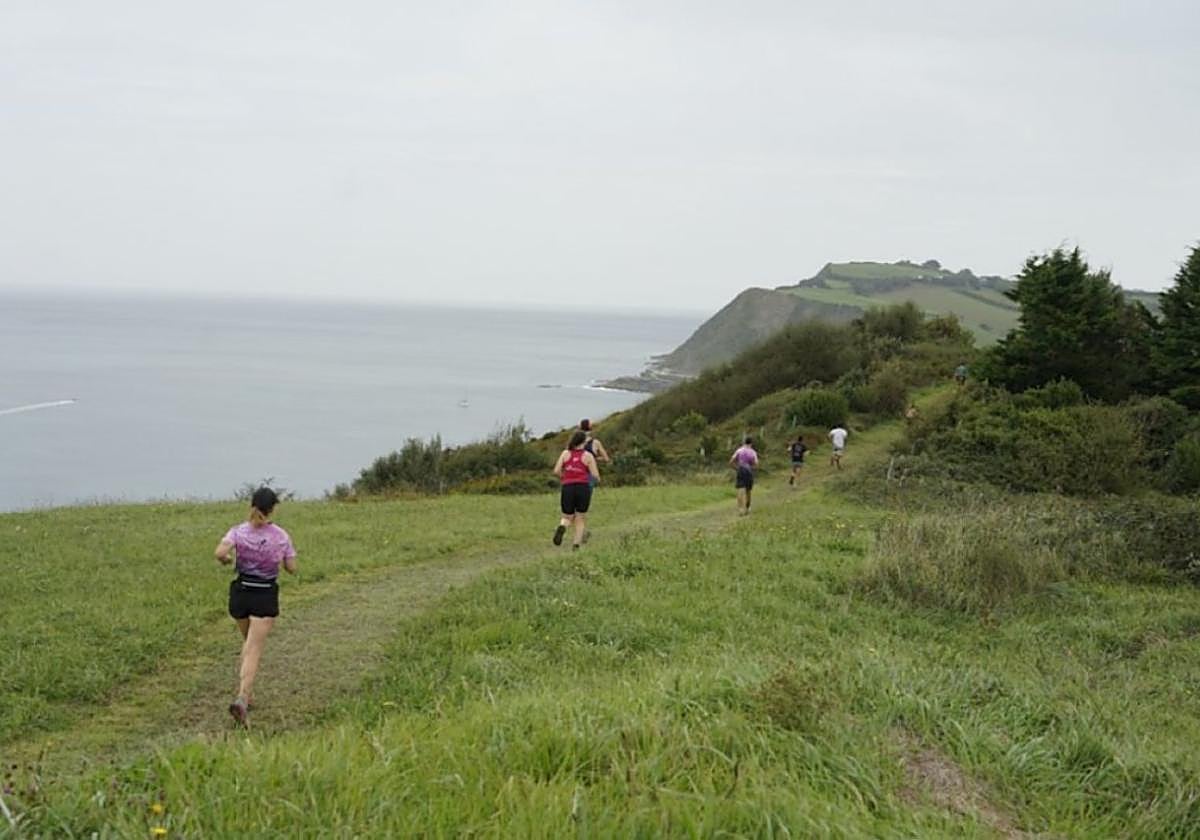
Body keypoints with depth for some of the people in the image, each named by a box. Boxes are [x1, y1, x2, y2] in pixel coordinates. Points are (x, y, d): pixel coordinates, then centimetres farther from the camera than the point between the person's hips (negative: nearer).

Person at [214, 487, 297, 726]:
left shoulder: (238, 531, -5)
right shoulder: (281, 536, -4)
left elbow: (220, 553, -22)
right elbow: (292, 568, 2)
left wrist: (227, 560, 0)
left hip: (241, 592, 2)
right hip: (265, 596, -2)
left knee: (250, 643, 26)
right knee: (253, 652, -7)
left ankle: (246, 693, 24)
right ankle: (241, 699, -26)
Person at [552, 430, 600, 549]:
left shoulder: (565, 453, 7)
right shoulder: (588, 456, 1)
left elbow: (556, 471, -1)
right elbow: (595, 475, -4)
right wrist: (598, 478, 19)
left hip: (568, 488, 1)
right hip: (583, 488, -1)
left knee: (567, 518, 13)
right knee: (580, 519, 13)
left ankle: (562, 527, -22)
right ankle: (576, 544, 1)